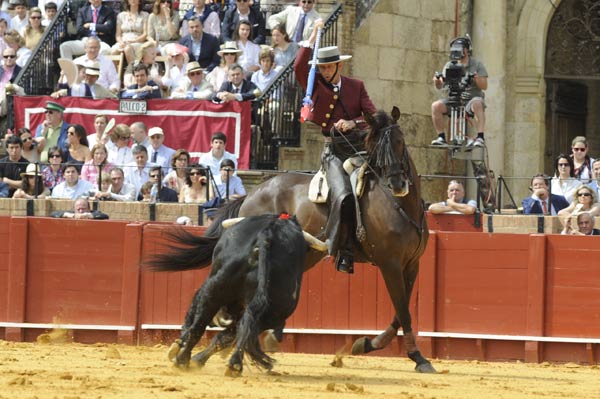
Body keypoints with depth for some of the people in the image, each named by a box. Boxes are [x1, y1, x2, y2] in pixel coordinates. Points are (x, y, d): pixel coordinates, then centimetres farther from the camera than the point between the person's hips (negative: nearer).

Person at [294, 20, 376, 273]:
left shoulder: (356, 86, 14)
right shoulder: (315, 86, 8)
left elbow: (372, 116, 8)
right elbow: (299, 67, -12)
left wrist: (353, 123, -13)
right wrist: (314, 36, -10)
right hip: (333, 149, -4)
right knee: (344, 196, -25)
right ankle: (342, 252, -21)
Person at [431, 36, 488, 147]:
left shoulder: (477, 65, 3)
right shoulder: (449, 65, 11)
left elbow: (484, 86, -4)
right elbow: (440, 86, 7)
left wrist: (477, 79, -26)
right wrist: (437, 81, -17)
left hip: (472, 98, -3)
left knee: (477, 104, -38)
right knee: (436, 106, -23)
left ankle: (480, 137, -40)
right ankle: (441, 137, -12)